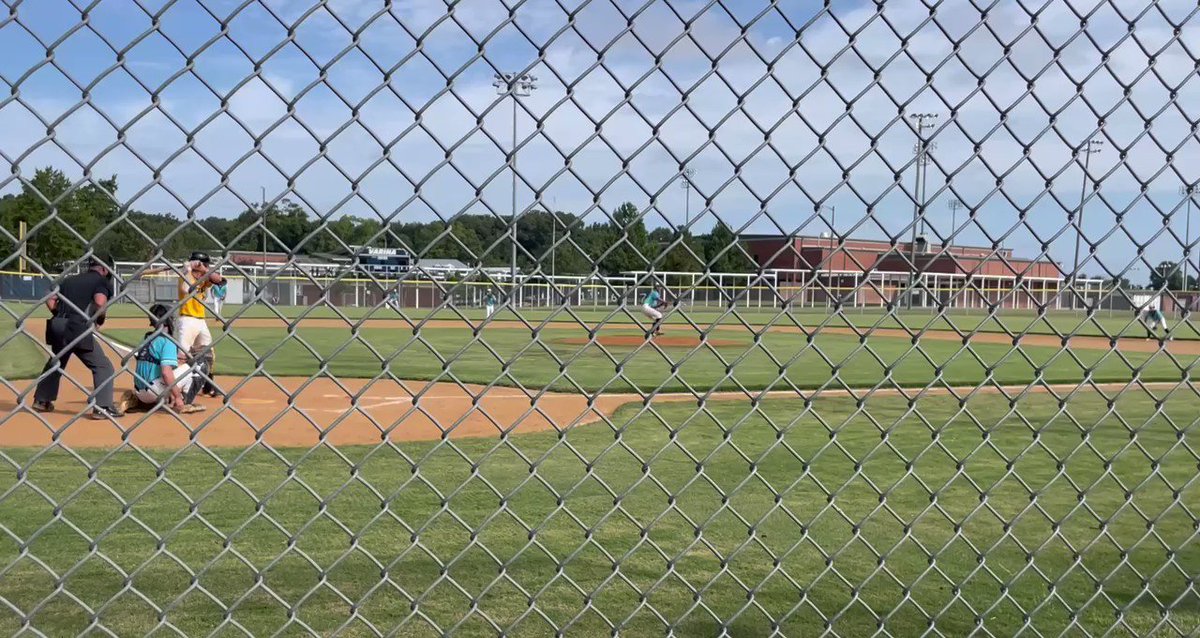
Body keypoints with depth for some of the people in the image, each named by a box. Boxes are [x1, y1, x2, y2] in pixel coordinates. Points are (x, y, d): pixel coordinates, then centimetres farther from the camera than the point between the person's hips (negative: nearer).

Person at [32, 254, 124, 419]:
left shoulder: (70, 279, 21)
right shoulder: (102, 281, 2)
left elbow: (50, 299, 15)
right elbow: (100, 302, -17)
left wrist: (60, 316, 19)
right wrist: (100, 320, -1)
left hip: (58, 327, 7)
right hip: (78, 330, -7)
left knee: (55, 363, 28)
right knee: (103, 366, 0)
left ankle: (41, 400, 39)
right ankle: (102, 407, -7)